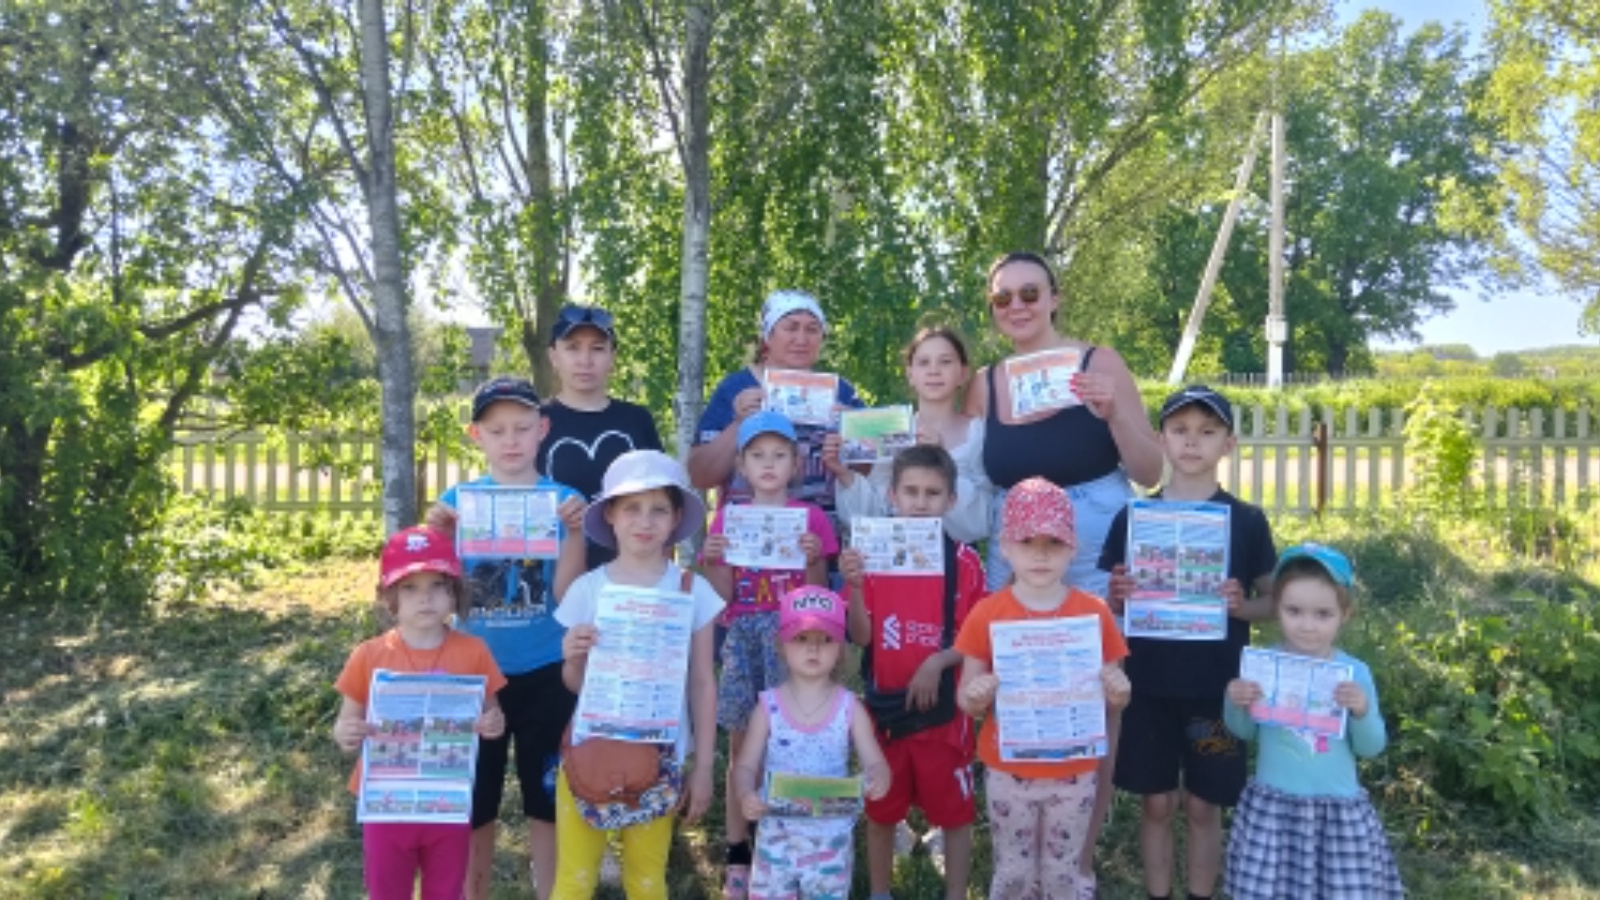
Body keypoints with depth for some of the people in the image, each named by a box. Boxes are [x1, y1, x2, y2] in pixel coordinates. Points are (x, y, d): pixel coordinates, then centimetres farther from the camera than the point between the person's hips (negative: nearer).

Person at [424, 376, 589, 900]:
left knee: (547, 801, 11)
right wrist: (440, 537, -18)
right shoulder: (458, 500, 0)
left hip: (543, 675, -1)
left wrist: (575, 532, -23)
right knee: (474, 805, 13)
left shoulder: (563, 499, -4)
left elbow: (565, 593, -10)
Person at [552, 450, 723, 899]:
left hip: (660, 758, 0)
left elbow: (703, 684, 1)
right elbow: (575, 686, 2)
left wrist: (703, 767, 1)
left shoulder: (692, 590, -5)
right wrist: (572, 660, -20)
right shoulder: (587, 589, -5)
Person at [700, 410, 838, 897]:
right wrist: (711, 560, -13)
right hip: (743, 637, 1)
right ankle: (738, 856, 15)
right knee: (742, 747, 5)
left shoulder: (811, 517, 3)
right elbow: (723, 594, 4)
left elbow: (817, 594, 2)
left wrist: (815, 559, -16)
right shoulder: (728, 516, 6)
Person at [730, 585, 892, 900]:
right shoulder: (768, 706, -7)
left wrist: (877, 779, -32)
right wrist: (746, 795, -26)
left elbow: (876, 764, -8)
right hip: (777, 837, 0)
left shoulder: (849, 707, -7)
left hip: (831, 840, 0)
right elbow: (745, 766, -4)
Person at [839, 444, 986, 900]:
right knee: (880, 810, 15)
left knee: (954, 813, 10)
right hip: (884, 705, 2)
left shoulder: (964, 561, -6)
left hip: (943, 708, -1)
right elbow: (860, 636, -7)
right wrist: (854, 585, -22)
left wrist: (936, 663, -20)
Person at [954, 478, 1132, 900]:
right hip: (1008, 772, 0)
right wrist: (975, 696, -25)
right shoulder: (987, 615, -9)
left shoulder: (1095, 613, -7)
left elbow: (1111, 698, 3)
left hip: (1074, 774, 0)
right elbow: (967, 700, -3)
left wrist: (1117, 695, -19)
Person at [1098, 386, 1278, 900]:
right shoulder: (1132, 517, 0)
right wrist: (1118, 596, -16)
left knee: (1203, 807, 10)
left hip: (1215, 687, 0)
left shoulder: (1247, 521, -1)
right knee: (1156, 803, 10)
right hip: (1149, 685, 1)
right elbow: (1112, 608, 5)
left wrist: (1241, 605, -16)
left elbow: (1272, 601, 4)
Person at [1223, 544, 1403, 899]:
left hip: (1338, 809, 0)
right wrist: (1236, 705, -14)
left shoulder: (1355, 673, -5)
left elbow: (1371, 748, 2)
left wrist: (1362, 712, -17)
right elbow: (1244, 731, 6)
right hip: (1272, 805, 0)